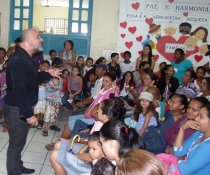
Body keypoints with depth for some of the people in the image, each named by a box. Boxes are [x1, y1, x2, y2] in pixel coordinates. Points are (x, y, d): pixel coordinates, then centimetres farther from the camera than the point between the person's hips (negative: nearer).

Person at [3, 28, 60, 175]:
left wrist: (48, 74, 17)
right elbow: (19, 89, -29)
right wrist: (29, 114, -28)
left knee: (20, 141, 23)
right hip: (17, 109, -10)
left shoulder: (26, 58, 10)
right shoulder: (18, 60, -24)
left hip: (23, 108, 10)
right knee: (16, 143, 3)